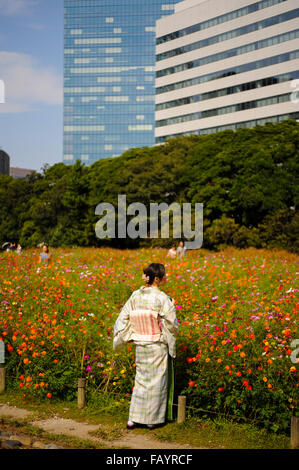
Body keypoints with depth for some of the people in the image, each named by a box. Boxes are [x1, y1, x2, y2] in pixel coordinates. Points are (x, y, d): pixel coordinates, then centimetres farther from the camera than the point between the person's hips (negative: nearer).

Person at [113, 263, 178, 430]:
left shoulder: (136, 296, -1)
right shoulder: (162, 298, -17)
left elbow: (123, 318, 2)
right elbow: (172, 325, -15)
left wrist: (128, 336, 11)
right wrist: (171, 308, 2)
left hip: (140, 345, 5)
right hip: (158, 346, -5)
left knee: (141, 379, 15)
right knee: (157, 380, 9)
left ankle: (134, 419, 13)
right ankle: (152, 419, 17)